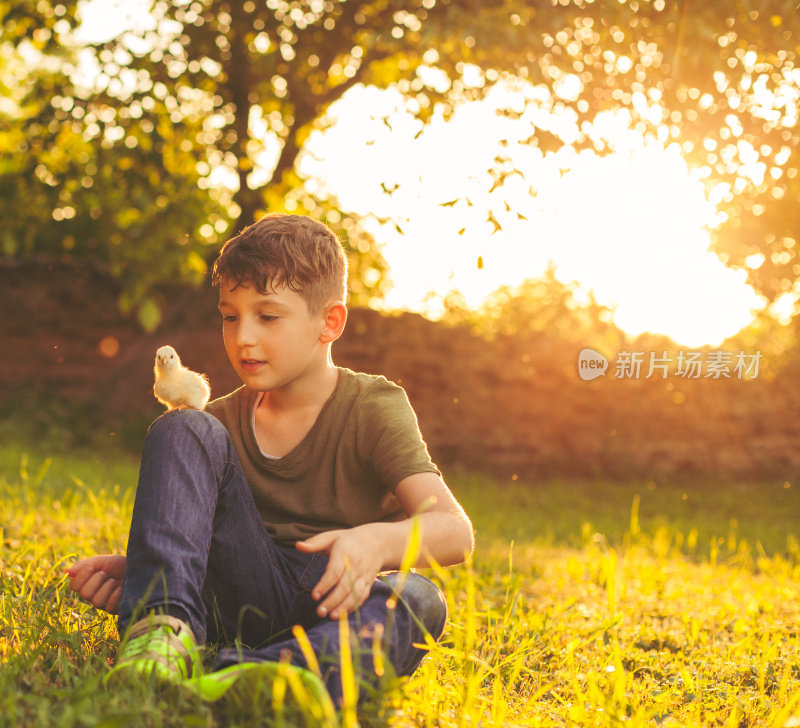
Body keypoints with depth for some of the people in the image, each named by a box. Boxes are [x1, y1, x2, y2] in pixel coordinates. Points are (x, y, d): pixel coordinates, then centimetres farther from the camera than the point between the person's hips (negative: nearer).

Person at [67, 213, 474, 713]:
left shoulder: (375, 408, -3)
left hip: (332, 609, -2)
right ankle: (162, 628, -32)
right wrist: (129, 568, -15)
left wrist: (377, 541, -39)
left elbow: (455, 531, -17)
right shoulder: (222, 422, 11)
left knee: (417, 599, -36)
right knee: (183, 429, -11)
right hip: (242, 594, 3)